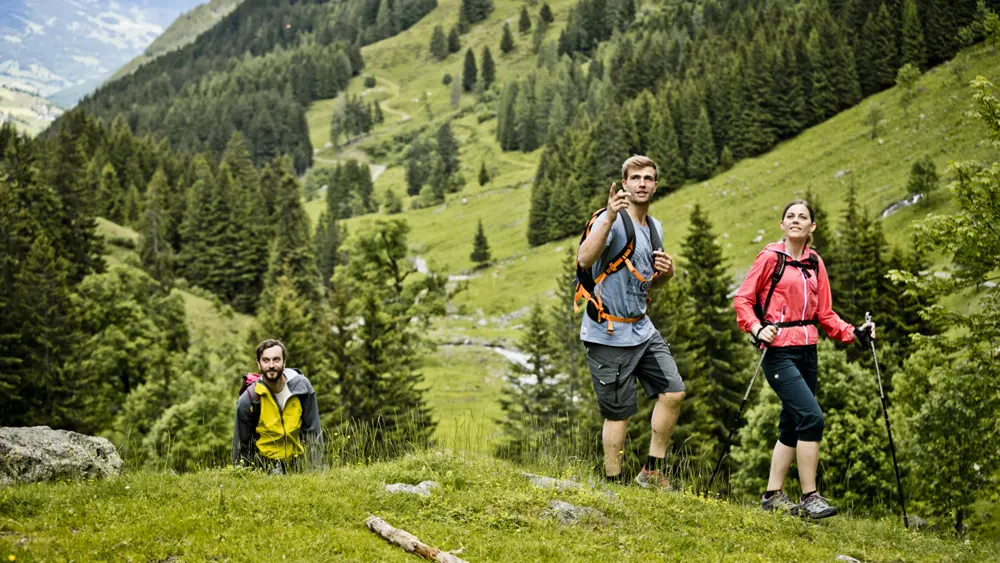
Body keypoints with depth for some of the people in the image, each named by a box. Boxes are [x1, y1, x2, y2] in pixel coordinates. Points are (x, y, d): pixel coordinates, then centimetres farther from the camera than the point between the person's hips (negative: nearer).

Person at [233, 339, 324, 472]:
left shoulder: (301, 386, -10)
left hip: (296, 463, 2)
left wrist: (316, 468, -4)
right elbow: (241, 444, -3)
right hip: (264, 464, -2)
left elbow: (312, 431, -2)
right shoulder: (247, 400, -14)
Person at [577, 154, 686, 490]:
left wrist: (667, 270, 2)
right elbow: (584, 259, -32)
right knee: (619, 413, -2)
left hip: (642, 329, 8)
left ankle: (652, 472, 17)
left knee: (673, 392, 5)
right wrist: (609, 218, -42)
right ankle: (613, 485, 11)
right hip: (609, 333, -8)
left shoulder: (655, 228, 12)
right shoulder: (611, 221, -14)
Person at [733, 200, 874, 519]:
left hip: (807, 352, 7)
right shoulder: (771, 257, -3)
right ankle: (809, 498, -11)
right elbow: (742, 299, -4)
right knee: (811, 417, -17)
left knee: (793, 426, 9)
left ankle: (773, 496, 19)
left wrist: (854, 333, 0)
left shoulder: (815, 263, 13)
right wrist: (757, 328, -20)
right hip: (779, 351, -7)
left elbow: (824, 314, 13)